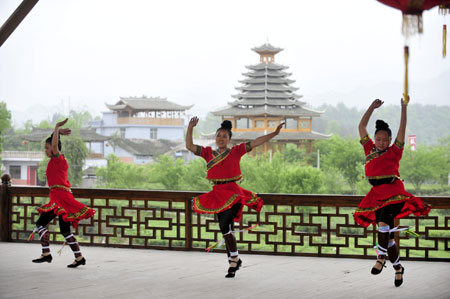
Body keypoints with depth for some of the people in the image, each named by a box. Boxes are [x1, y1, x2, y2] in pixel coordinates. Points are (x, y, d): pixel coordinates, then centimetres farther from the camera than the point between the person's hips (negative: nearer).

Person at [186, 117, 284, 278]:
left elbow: (255, 142, -2)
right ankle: (234, 261, 21)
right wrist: (190, 127, -8)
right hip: (217, 194, 4)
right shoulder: (208, 153, 8)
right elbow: (189, 146, 2)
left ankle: (234, 258, -7)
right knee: (226, 230, 9)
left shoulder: (236, 151, 1)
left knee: (225, 225, -20)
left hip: (233, 193, -4)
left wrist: (274, 133, -9)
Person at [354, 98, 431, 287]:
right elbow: (362, 127, 20)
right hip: (377, 192, 5)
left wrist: (404, 108, 2)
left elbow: (402, 129, 3)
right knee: (387, 234, 4)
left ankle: (381, 256, -24)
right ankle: (398, 268, 14)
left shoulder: (394, 152, 7)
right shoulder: (370, 150, 18)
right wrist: (372, 108, 22)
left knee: (383, 221, -30)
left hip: (392, 191, -5)